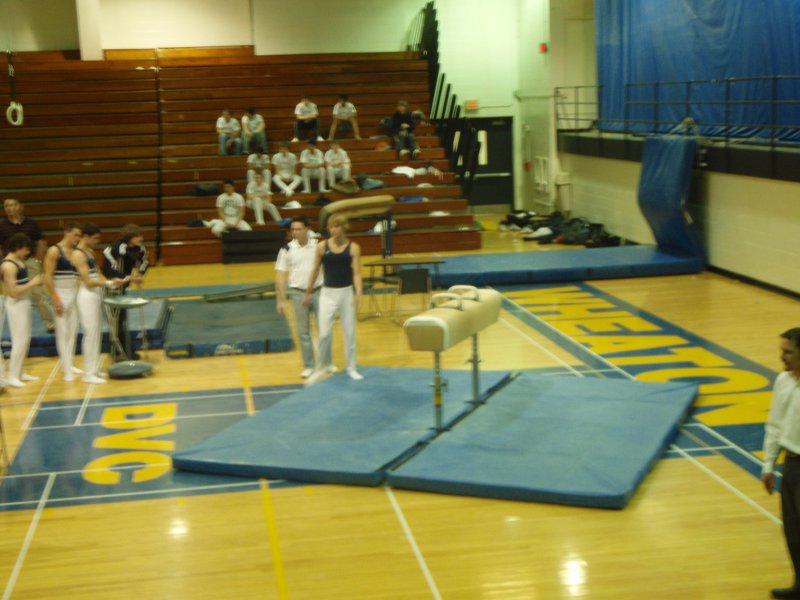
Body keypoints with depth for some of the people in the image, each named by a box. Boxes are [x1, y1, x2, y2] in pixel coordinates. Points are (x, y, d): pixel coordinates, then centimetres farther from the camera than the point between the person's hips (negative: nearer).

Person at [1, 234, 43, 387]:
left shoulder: (19, 261, 9)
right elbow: (13, 292, -23)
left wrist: (34, 280, 2)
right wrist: (32, 283, -17)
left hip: (24, 302, 9)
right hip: (16, 304, -9)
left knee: (26, 339, 13)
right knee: (20, 340, -7)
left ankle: (20, 372, 21)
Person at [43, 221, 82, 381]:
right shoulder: (54, 251, -10)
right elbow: (47, 277, -12)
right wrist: (55, 299, -17)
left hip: (75, 294, 6)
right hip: (61, 295, -6)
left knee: (73, 331, 9)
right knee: (62, 332, -3)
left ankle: (69, 364, 20)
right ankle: (67, 369, -3)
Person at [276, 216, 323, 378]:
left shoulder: (318, 246, -2)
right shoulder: (287, 250, -3)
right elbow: (280, 276, -1)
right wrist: (281, 300, -5)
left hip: (319, 291, 0)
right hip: (298, 294, 0)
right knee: (303, 332, 6)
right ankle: (309, 366, 16)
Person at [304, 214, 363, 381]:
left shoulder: (353, 248, -5)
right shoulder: (322, 247, -3)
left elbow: (356, 272, -8)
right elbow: (315, 271, 6)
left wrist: (358, 293, -20)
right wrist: (308, 293, 10)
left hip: (347, 292, 0)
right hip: (328, 293, 0)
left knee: (349, 331, 7)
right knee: (324, 333, -2)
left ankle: (351, 368, 18)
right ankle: (324, 365, 18)